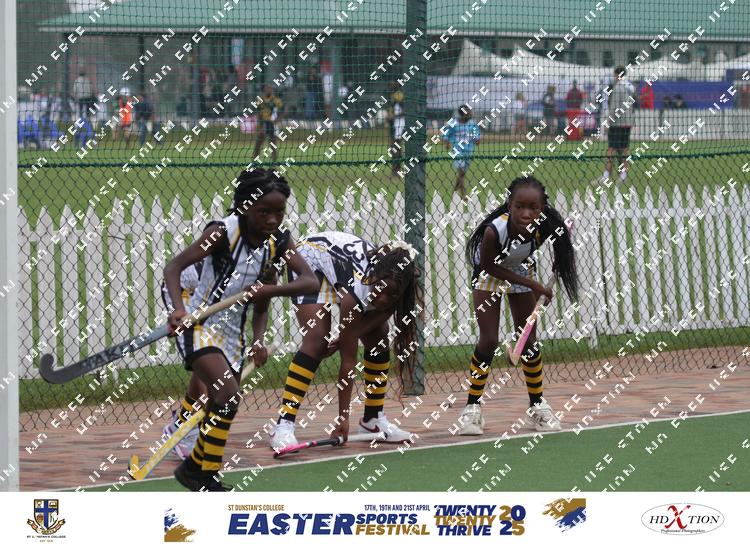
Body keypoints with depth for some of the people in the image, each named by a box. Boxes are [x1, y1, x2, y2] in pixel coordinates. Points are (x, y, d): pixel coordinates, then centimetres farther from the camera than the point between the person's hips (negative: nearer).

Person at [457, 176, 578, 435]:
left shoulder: (542, 228, -33)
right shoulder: (494, 230, -42)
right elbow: (489, 266, -24)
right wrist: (531, 284, -25)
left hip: (522, 271, 3)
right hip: (489, 275, -3)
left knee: (529, 341, 5)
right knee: (488, 340, -10)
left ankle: (537, 406, 21)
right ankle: (472, 408, 3)